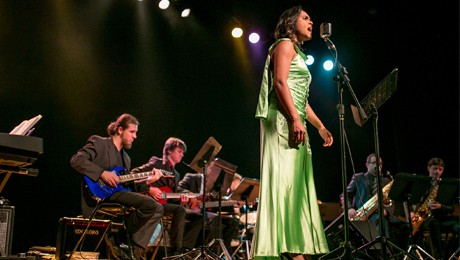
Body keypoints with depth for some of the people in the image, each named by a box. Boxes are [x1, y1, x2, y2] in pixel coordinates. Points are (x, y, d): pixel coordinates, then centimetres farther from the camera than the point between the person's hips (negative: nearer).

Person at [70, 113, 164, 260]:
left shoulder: (126, 157, 26)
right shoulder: (98, 143, 3)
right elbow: (76, 160, -12)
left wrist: (147, 180, 10)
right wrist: (103, 173, -19)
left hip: (117, 193, 8)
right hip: (97, 197, -8)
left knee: (157, 209, -5)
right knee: (149, 204, -24)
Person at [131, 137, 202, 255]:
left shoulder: (176, 175, 22)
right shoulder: (157, 163, -1)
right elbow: (134, 174, -12)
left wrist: (180, 201, 0)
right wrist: (149, 189, -20)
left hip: (166, 204, 8)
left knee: (197, 217, -3)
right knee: (180, 210, -32)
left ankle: (184, 249, -12)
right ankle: (176, 251, -31)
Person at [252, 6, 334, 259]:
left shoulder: (297, 52, 29)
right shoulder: (285, 45, 1)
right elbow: (280, 83, -14)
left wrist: (320, 126, 24)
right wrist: (295, 119, -23)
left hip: (295, 124, 10)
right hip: (283, 121, -10)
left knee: (296, 183, 3)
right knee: (283, 179, -17)